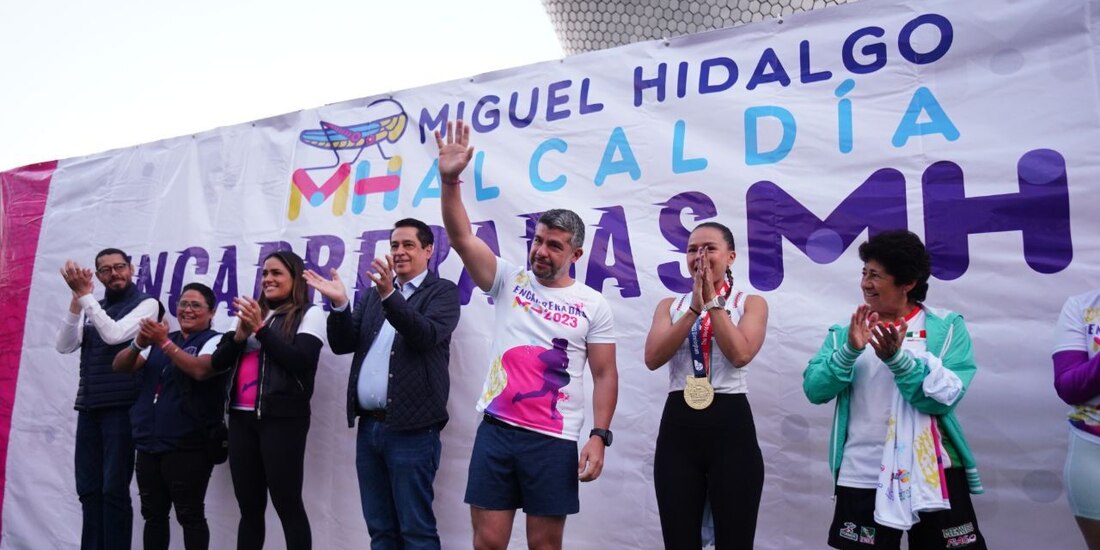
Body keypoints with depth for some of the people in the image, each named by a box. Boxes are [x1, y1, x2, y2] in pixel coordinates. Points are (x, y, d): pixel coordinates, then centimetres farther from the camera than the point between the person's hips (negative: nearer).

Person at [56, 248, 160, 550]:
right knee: (88, 488, 8)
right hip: (88, 406, 6)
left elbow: (114, 334, -16)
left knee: (114, 489, -4)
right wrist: (77, 298, -6)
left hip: (121, 406, -6)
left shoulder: (146, 303, -2)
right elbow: (65, 345, 4)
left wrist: (84, 294, -15)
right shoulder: (93, 307, 17)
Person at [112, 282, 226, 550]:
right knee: (153, 514, 14)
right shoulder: (160, 339, 15)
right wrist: (139, 342, -12)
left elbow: (200, 370, -22)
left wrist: (164, 342, -25)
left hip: (187, 447, -6)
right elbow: (120, 366, 7)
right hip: (148, 444, 6)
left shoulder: (214, 341, -3)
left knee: (190, 515, 0)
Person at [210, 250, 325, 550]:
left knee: (288, 505, -2)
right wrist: (240, 334, -5)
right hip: (241, 418, 6)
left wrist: (261, 328, -12)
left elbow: (300, 361, -15)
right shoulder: (251, 312, 16)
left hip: (283, 417, -6)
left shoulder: (310, 314, -1)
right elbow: (217, 363, 12)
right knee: (249, 507, 13)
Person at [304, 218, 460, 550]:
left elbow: (427, 336, -18)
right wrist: (340, 304, -7)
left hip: (410, 429, -6)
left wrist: (390, 295, -31)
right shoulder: (372, 295, 16)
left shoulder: (443, 291, 0)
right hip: (369, 426, 6)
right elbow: (343, 345, 10)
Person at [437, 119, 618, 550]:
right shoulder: (509, 281, 4)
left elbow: (605, 375, 2)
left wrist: (599, 436, -8)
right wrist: (450, 180, -20)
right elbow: (461, 238, -7)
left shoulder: (593, 305, 2)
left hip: (555, 439, -1)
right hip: (496, 430, 1)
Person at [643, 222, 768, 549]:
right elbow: (653, 358, -6)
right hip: (678, 427, 2)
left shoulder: (751, 304, 5)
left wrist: (713, 301, -9)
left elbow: (740, 354, -14)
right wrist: (695, 308, -9)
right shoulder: (670, 306, 11)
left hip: (731, 426, -2)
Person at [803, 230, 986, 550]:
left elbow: (943, 399, -13)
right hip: (863, 476, 1)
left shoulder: (947, 328, -1)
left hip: (933, 473, -1)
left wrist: (896, 358, -25)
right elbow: (814, 390, -7)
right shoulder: (846, 332, 5)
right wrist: (850, 350, -20)